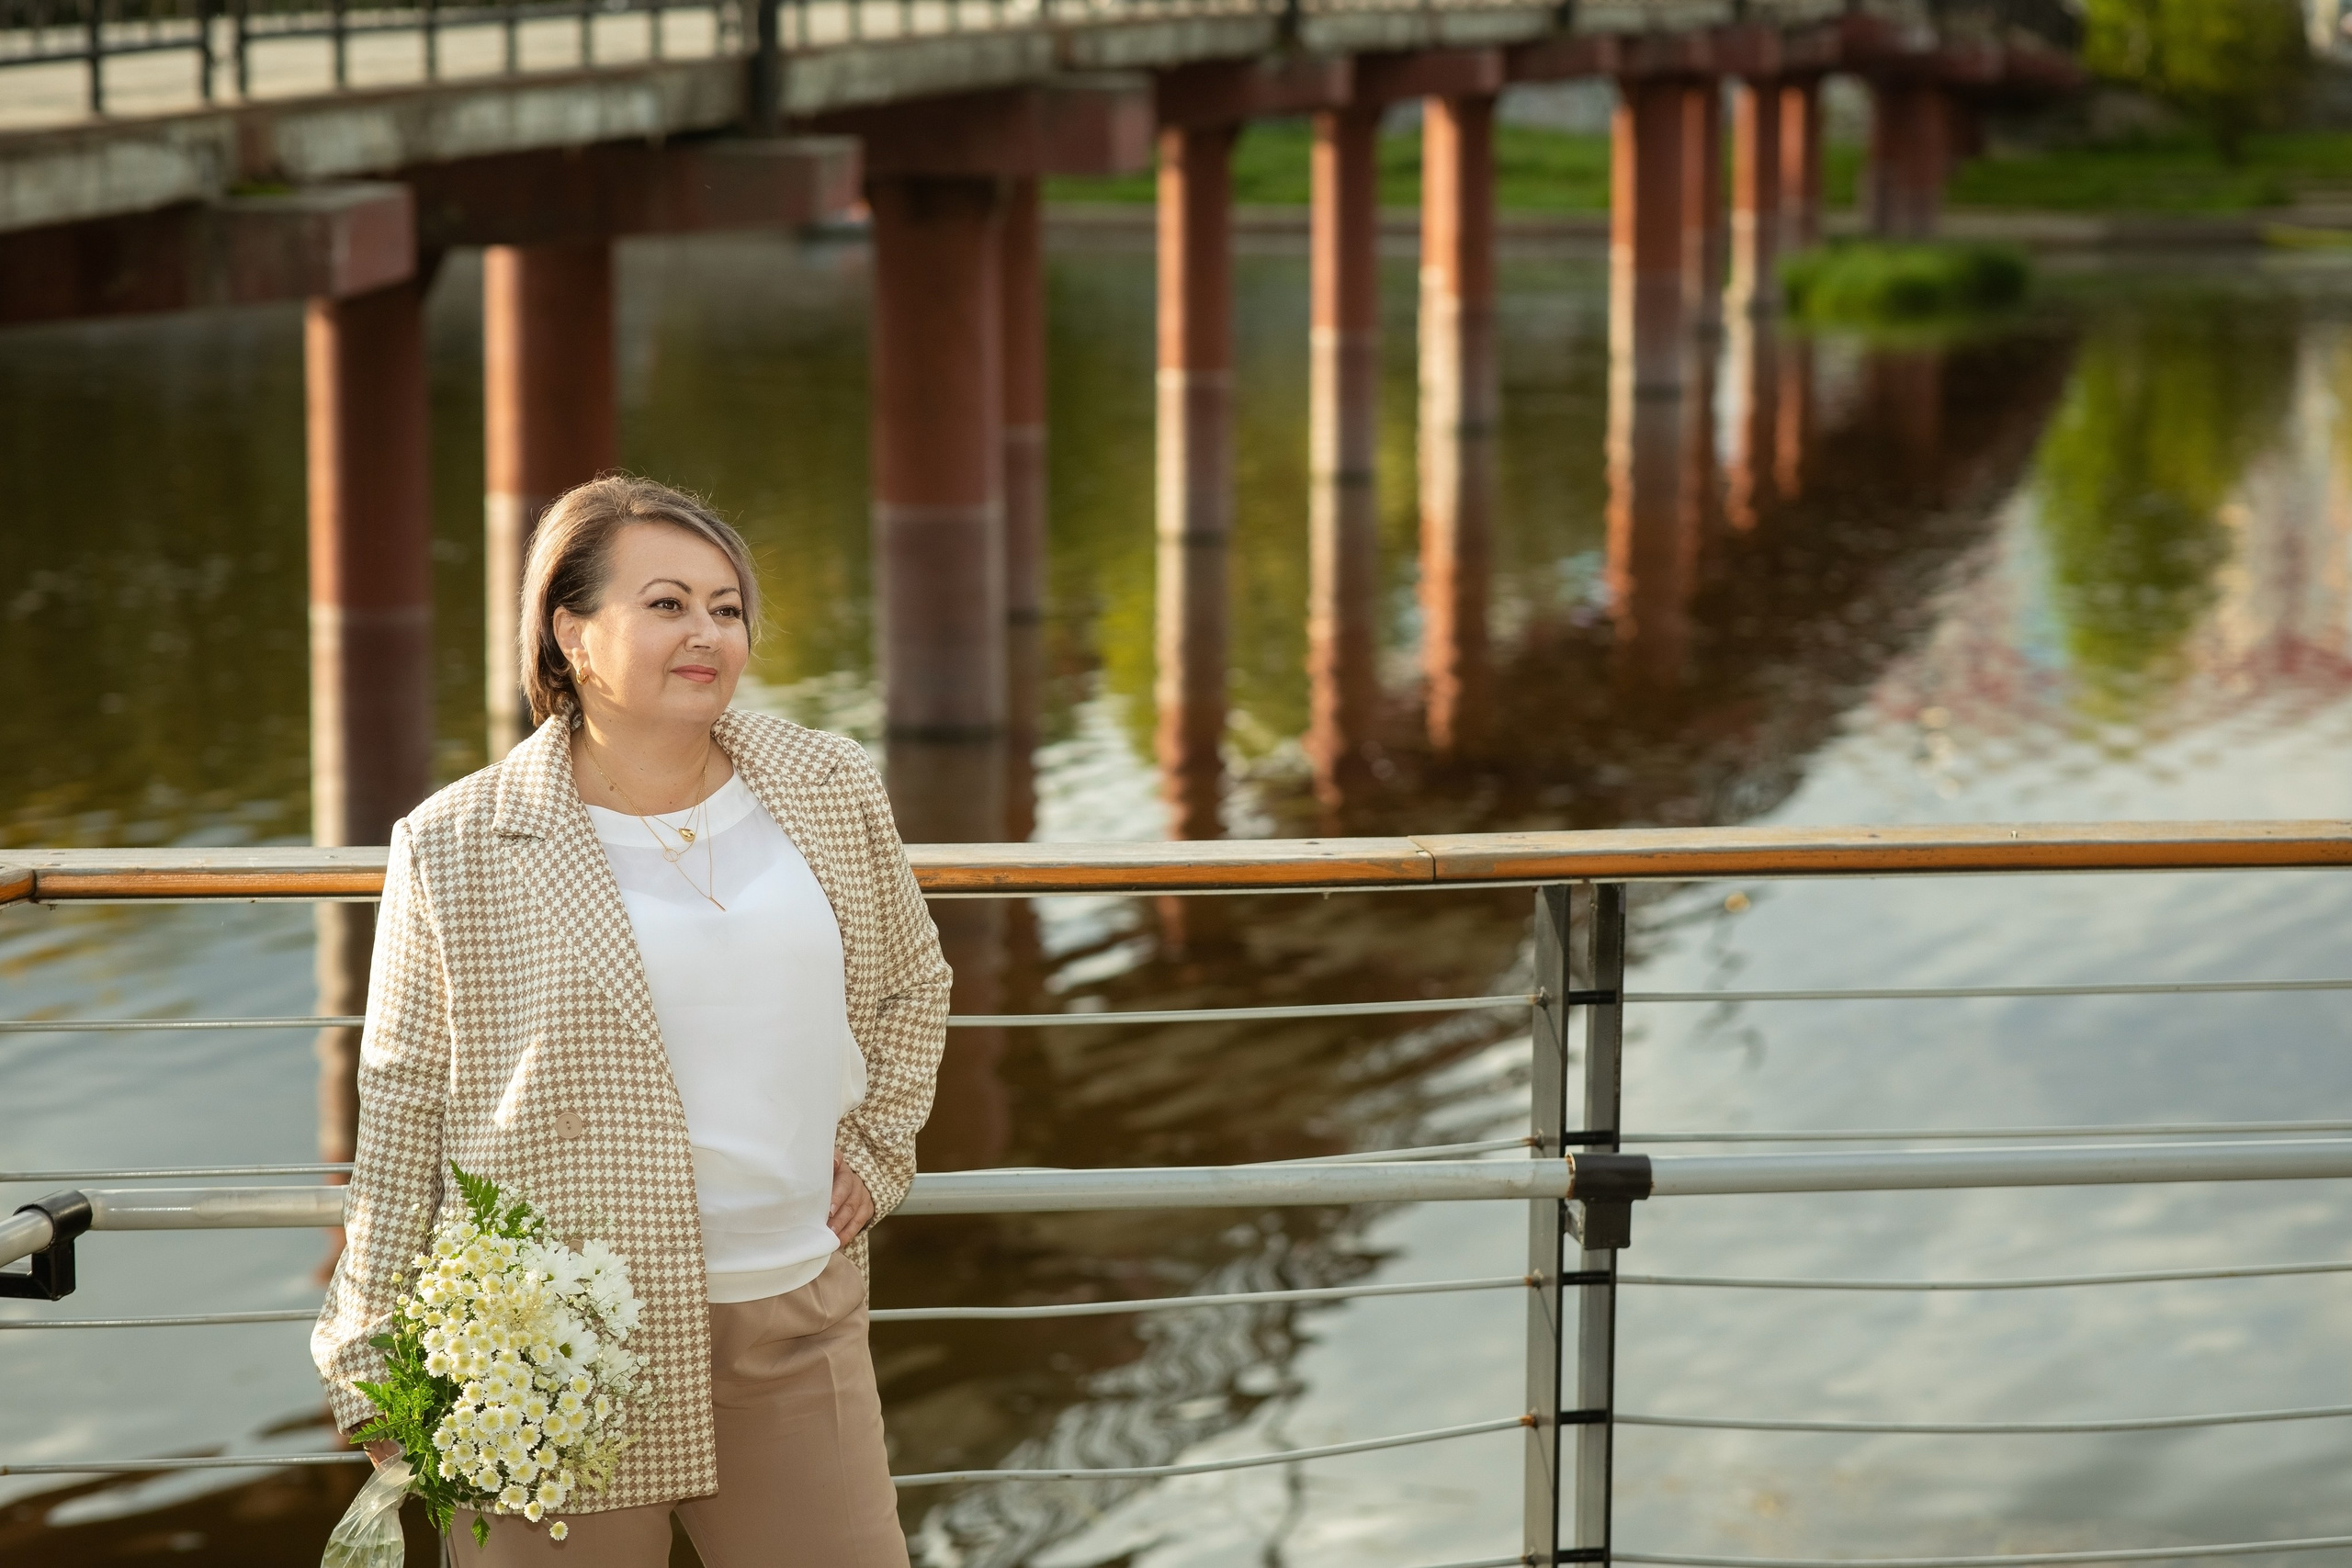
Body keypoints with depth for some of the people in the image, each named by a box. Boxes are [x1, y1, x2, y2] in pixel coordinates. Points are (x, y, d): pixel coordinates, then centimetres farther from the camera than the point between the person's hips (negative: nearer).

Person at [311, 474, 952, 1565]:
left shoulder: (831, 790, 5)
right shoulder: (456, 849, -5)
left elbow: (910, 984, 24)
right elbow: (401, 1110, 0)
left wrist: (873, 1149, 12)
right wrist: (378, 1374, -1)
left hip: (797, 1328, 3)